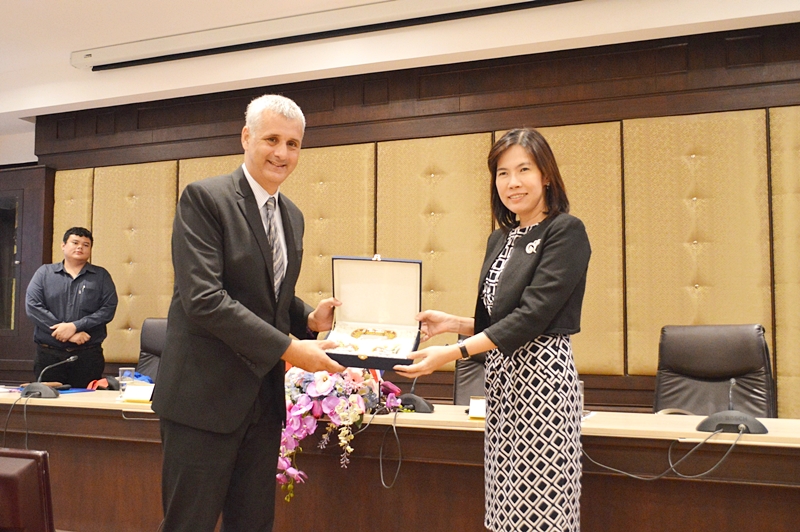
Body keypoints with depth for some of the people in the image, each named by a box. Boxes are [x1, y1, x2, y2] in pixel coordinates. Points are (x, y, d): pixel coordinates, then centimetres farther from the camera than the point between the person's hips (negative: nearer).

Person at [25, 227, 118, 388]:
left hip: (88, 356, 0)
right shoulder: (44, 273, 10)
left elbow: (108, 309, -2)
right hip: (48, 355, 1)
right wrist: (69, 334, -11)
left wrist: (75, 326, -14)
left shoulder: (101, 276, 9)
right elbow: (32, 306, -3)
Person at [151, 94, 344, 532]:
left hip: (264, 397, 7)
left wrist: (309, 318, -2)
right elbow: (204, 299, -21)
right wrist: (288, 348, -22)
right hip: (205, 395, -7)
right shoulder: (204, 198, -11)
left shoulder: (292, 216, 13)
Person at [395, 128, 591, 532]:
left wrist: (453, 352, -21)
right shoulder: (500, 239, 14)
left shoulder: (566, 232, -8)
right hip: (501, 377, 7)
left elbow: (533, 314, -18)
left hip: (542, 375, -7)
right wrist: (453, 323, 3)